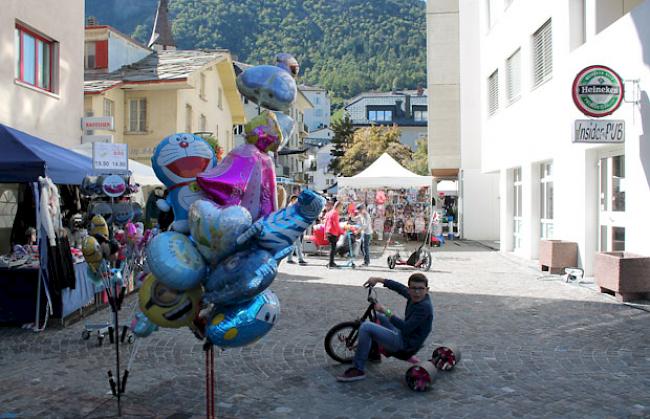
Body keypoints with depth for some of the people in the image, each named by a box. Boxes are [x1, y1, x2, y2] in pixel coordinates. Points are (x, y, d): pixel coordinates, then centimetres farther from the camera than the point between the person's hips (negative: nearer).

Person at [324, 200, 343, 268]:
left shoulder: (329, 212, 17)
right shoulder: (335, 213, -12)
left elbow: (326, 223, 20)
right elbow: (336, 224, -17)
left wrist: (325, 233, 23)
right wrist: (341, 232, -9)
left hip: (328, 232, 9)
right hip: (333, 233, -9)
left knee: (332, 247, 15)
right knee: (333, 248, -6)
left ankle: (331, 263, 19)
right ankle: (331, 264, -6)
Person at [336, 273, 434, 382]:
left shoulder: (425, 306, -25)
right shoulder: (414, 297, -1)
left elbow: (406, 328, -31)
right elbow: (400, 287, 14)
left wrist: (386, 311, -26)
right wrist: (379, 279, 6)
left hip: (406, 344, -10)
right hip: (402, 335, 10)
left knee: (366, 327, -21)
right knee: (377, 316, 30)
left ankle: (358, 370, -16)